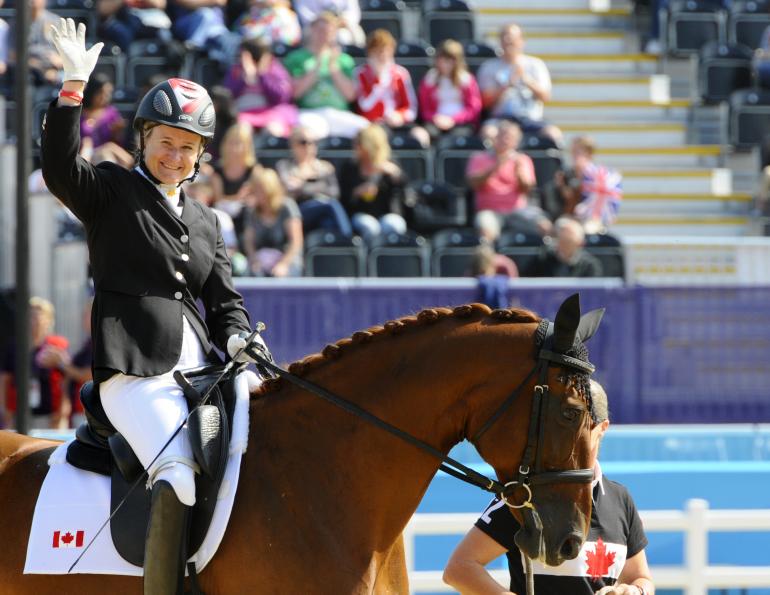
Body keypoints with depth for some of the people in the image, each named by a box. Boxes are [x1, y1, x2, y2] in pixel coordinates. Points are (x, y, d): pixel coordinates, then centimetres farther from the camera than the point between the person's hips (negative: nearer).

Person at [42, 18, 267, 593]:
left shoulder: (205, 222, 24)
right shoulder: (111, 191, 8)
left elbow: (224, 299, 22)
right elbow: (60, 167, -12)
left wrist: (236, 338, 0)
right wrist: (73, 87, -20)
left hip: (200, 368, 6)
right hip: (135, 372, -6)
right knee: (179, 479, -25)